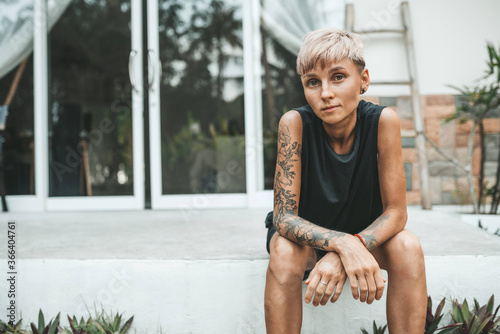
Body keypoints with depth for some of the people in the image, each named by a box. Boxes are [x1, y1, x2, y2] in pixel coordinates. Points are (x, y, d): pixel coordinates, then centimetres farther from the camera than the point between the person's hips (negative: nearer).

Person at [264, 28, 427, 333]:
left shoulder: (383, 121, -23)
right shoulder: (295, 123, -25)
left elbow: (395, 211, -20)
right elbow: (284, 216, -26)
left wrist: (340, 258, -37)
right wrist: (344, 245, -45)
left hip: (366, 231, 2)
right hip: (305, 234, -1)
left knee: (408, 246, -28)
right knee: (285, 252, -34)